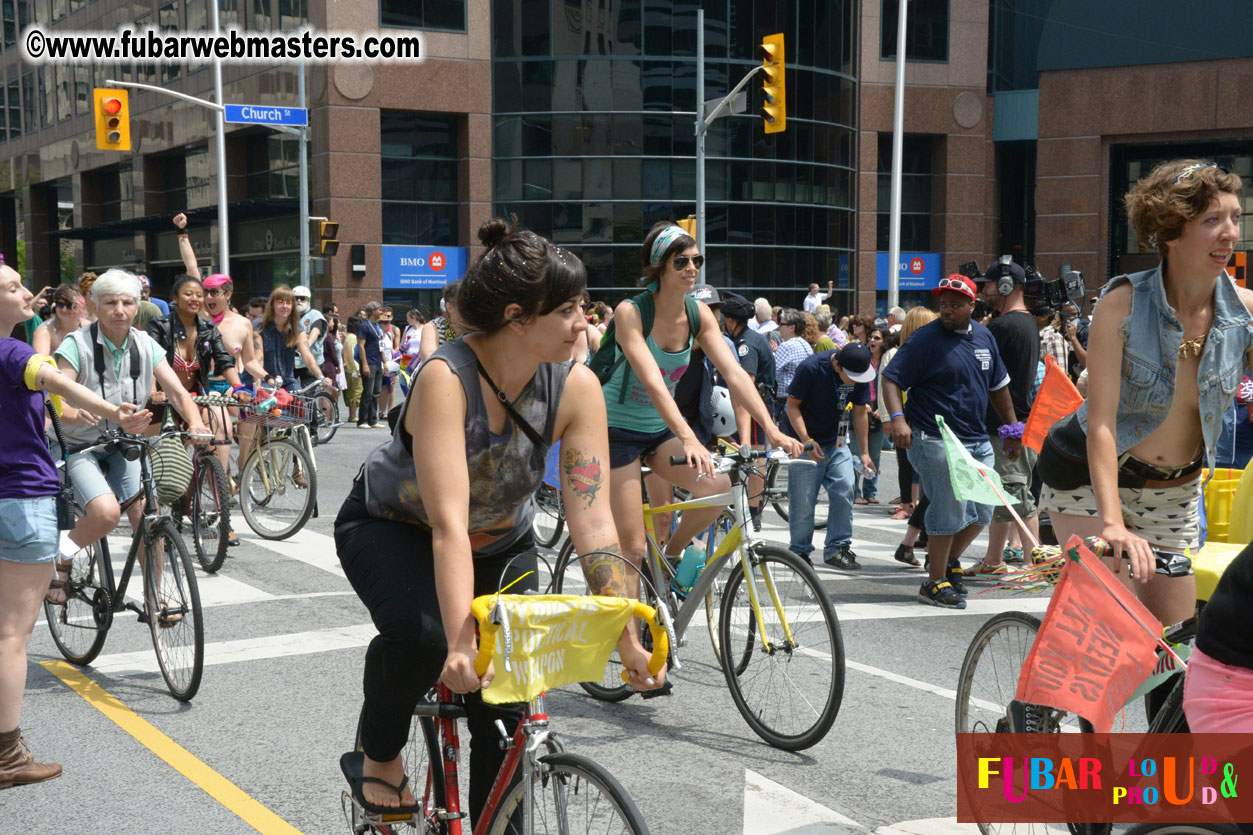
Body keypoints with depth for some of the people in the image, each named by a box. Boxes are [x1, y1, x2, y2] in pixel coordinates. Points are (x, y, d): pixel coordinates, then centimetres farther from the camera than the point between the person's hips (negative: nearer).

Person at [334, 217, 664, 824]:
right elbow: (449, 523, -41)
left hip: (501, 540, 4)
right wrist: (461, 642, -50)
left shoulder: (577, 387, -23)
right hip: (393, 528, -3)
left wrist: (629, 640, -27)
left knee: (510, 709, -8)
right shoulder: (446, 377, -35)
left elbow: (594, 522, -24)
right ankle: (380, 752, -1)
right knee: (421, 636, -32)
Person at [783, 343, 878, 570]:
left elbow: (860, 411, 4)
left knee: (844, 490, -8)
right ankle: (800, 552, 13)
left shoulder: (861, 375, -8)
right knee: (803, 499, -3)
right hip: (806, 442, -4)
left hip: (837, 443, 4)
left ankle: (837, 548, 4)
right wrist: (807, 441, -24)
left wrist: (864, 452, 4)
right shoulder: (811, 368, -22)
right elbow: (792, 405, -15)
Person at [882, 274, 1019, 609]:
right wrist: (897, 418, -29)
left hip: (977, 440, 7)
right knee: (949, 510, -7)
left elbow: (998, 385, 22)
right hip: (936, 440, -7)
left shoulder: (984, 337, 11)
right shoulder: (926, 339, -9)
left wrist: (1013, 425, 22)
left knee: (981, 510, 10)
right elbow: (891, 379, -14)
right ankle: (935, 583, 6)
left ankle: (949, 559, 33)